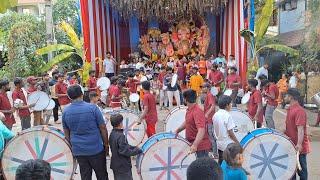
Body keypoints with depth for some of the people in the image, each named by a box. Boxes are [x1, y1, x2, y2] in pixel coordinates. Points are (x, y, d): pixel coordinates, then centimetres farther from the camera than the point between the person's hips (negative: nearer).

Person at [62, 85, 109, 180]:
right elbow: (103, 128, -8)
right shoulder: (92, 108, -12)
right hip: (96, 149, -3)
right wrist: (106, 144, 4)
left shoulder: (65, 112, -2)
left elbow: (66, 133, 6)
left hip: (78, 150, 3)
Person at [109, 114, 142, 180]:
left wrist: (133, 147, 7)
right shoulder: (120, 136, -25)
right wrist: (137, 150, -16)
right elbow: (124, 151, -25)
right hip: (123, 166, -9)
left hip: (116, 164, 9)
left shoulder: (112, 134, 3)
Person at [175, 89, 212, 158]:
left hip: (201, 146, -9)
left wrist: (195, 145, -43)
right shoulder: (189, 110, 7)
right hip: (193, 143, 9)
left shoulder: (197, 111, -24)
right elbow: (187, 122, 24)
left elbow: (201, 131, -33)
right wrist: (177, 131, 12)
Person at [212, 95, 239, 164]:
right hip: (228, 145, -7)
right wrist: (238, 143, -8)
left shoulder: (215, 115, 3)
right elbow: (230, 133, -18)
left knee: (220, 164, 15)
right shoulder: (227, 115, -18)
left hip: (219, 144, 7)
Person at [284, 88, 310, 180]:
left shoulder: (299, 111, -20)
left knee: (301, 169, 5)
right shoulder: (290, 109, 9)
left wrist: (299, 144, -34)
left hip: (299, 147, -9)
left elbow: (300, 129, -28)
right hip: (291, 145, 9)